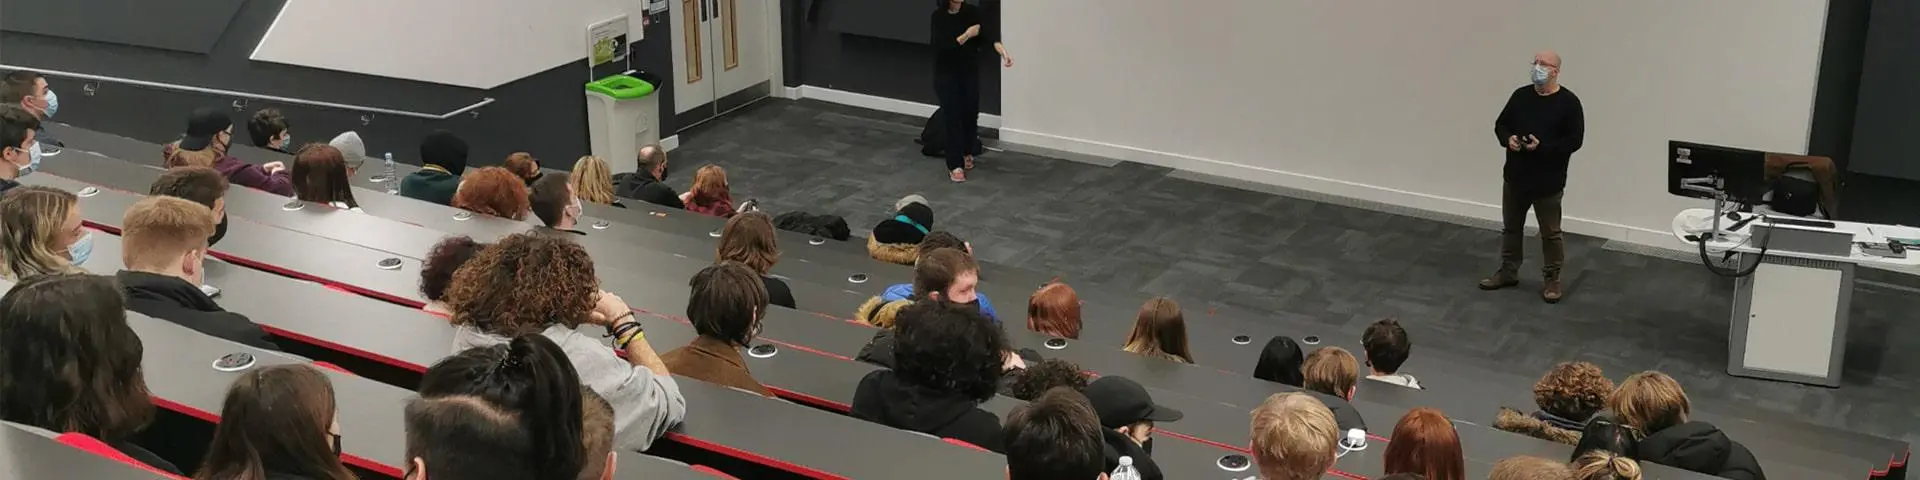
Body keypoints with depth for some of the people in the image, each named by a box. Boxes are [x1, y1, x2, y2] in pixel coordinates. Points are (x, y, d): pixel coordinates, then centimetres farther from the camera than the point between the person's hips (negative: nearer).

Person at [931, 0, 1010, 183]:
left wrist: (998, 44, -45)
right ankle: (954, 165, -6)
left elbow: (990, 24, -26)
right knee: (952, 117, -7)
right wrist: (966, 36, -30)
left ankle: (966, 152, 35)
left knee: (970, 114, 9)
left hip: (969, 73, 3)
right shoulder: (939, 16, -11)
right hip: (946, 74, -3)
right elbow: (944, 46, -20)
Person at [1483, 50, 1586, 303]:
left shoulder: (1568, 102, -10)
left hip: (1548, 180, -5)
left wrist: (1543, 147, -24)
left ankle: (1552, 279, 17)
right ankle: (1508, 272, 30)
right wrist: (1508, 139, -12)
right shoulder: (1520, 96, 3)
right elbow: (1501, 124, 10)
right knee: (1511, 227, 16)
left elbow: (1574, 140, -13)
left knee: (1551, 232, 5)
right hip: (1515, 175, 5)